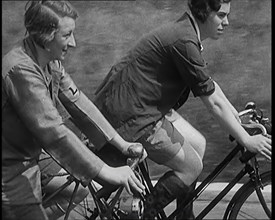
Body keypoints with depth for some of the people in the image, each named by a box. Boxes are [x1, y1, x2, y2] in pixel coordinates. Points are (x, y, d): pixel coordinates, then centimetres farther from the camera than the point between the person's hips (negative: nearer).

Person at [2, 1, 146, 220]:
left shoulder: (51, 62, 0)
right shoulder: (21, 70, -28)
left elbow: (76, 102, 3)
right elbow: (54, 133, -32)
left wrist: (122, 144, -1)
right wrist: (107, 172, -31)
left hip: (26, 161, 9)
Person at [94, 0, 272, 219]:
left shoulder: (185, 32, 9)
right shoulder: (184, 42, -23)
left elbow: (210, 85, 17)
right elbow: (213, 102, -19)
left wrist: (240, 118, 17)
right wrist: (247, 141, -13)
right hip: (129, 114, -10)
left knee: (197, 144, 13)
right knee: (191, 167, -4)